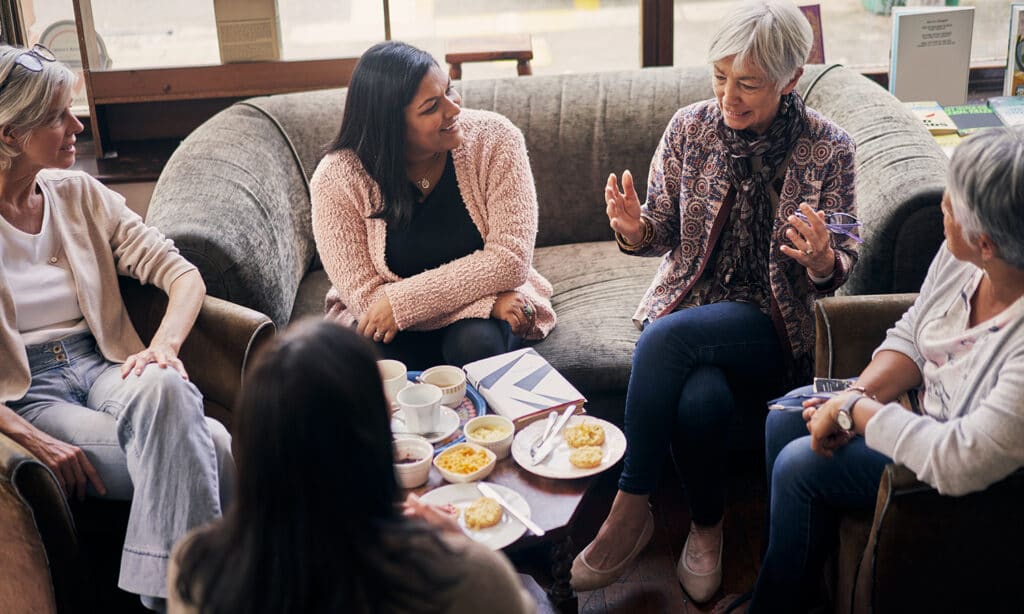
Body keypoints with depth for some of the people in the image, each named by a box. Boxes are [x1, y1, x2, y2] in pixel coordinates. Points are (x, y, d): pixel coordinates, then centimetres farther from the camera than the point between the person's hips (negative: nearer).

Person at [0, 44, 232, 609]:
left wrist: (164, 346, -18)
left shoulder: (78, 195, 8)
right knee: (213, 450, -29)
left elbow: (183, 275, 4)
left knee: (166, 388, -35)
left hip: (102, 364, 4)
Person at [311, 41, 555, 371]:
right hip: (393, 330, 0)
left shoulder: (494, 140, -14)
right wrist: (489, 301, -25)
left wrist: (401, 302, -24)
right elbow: (364, 294, -18)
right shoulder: (337, 178, -17)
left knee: (478, 343, -32)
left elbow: (510, 257, -18)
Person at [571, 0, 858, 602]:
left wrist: (821, 260, -26)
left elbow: (838, 267, -2)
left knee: (666, 335, -32)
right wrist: (635, 229, -17)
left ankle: (632, 507, -15)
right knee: (702, 399, -32)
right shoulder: (690, 128, 0)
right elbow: (662, 235, 7)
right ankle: (706, 526, -2)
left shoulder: (828, 148, -5)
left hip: (772, 324, -2)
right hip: (689, 302, 3)